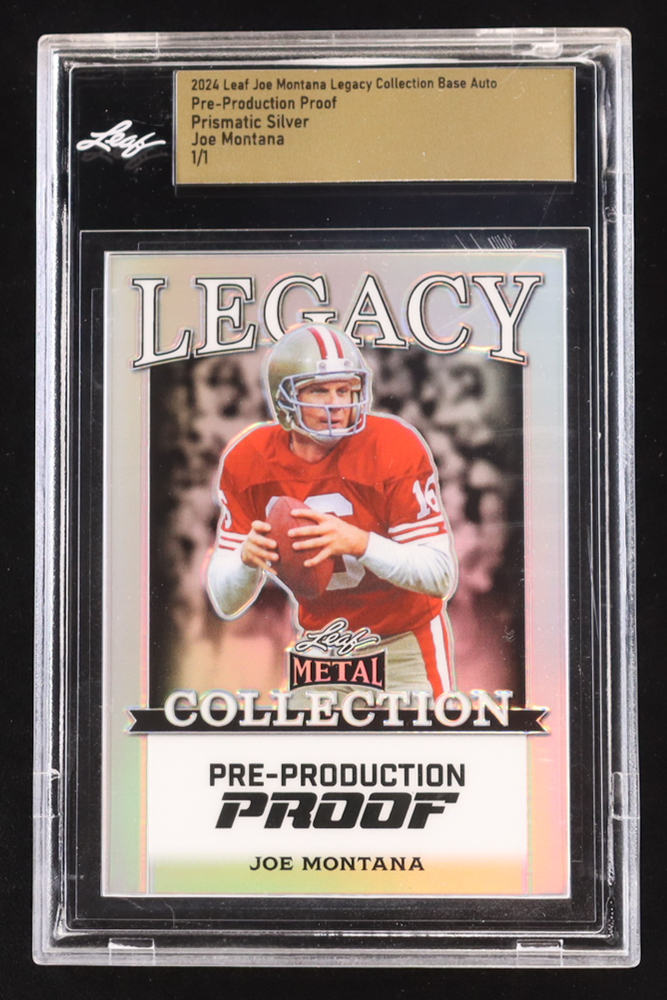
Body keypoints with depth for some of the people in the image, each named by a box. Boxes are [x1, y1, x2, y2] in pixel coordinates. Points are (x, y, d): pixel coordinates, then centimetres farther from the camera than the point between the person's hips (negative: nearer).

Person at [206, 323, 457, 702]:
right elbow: (226, 604, -5)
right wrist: (247, 558, -27)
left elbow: (441, 576, -20)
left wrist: (359, 543, -35)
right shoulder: (248, 462, -9)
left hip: (403, 644, -2)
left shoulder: (394, 449, -18)